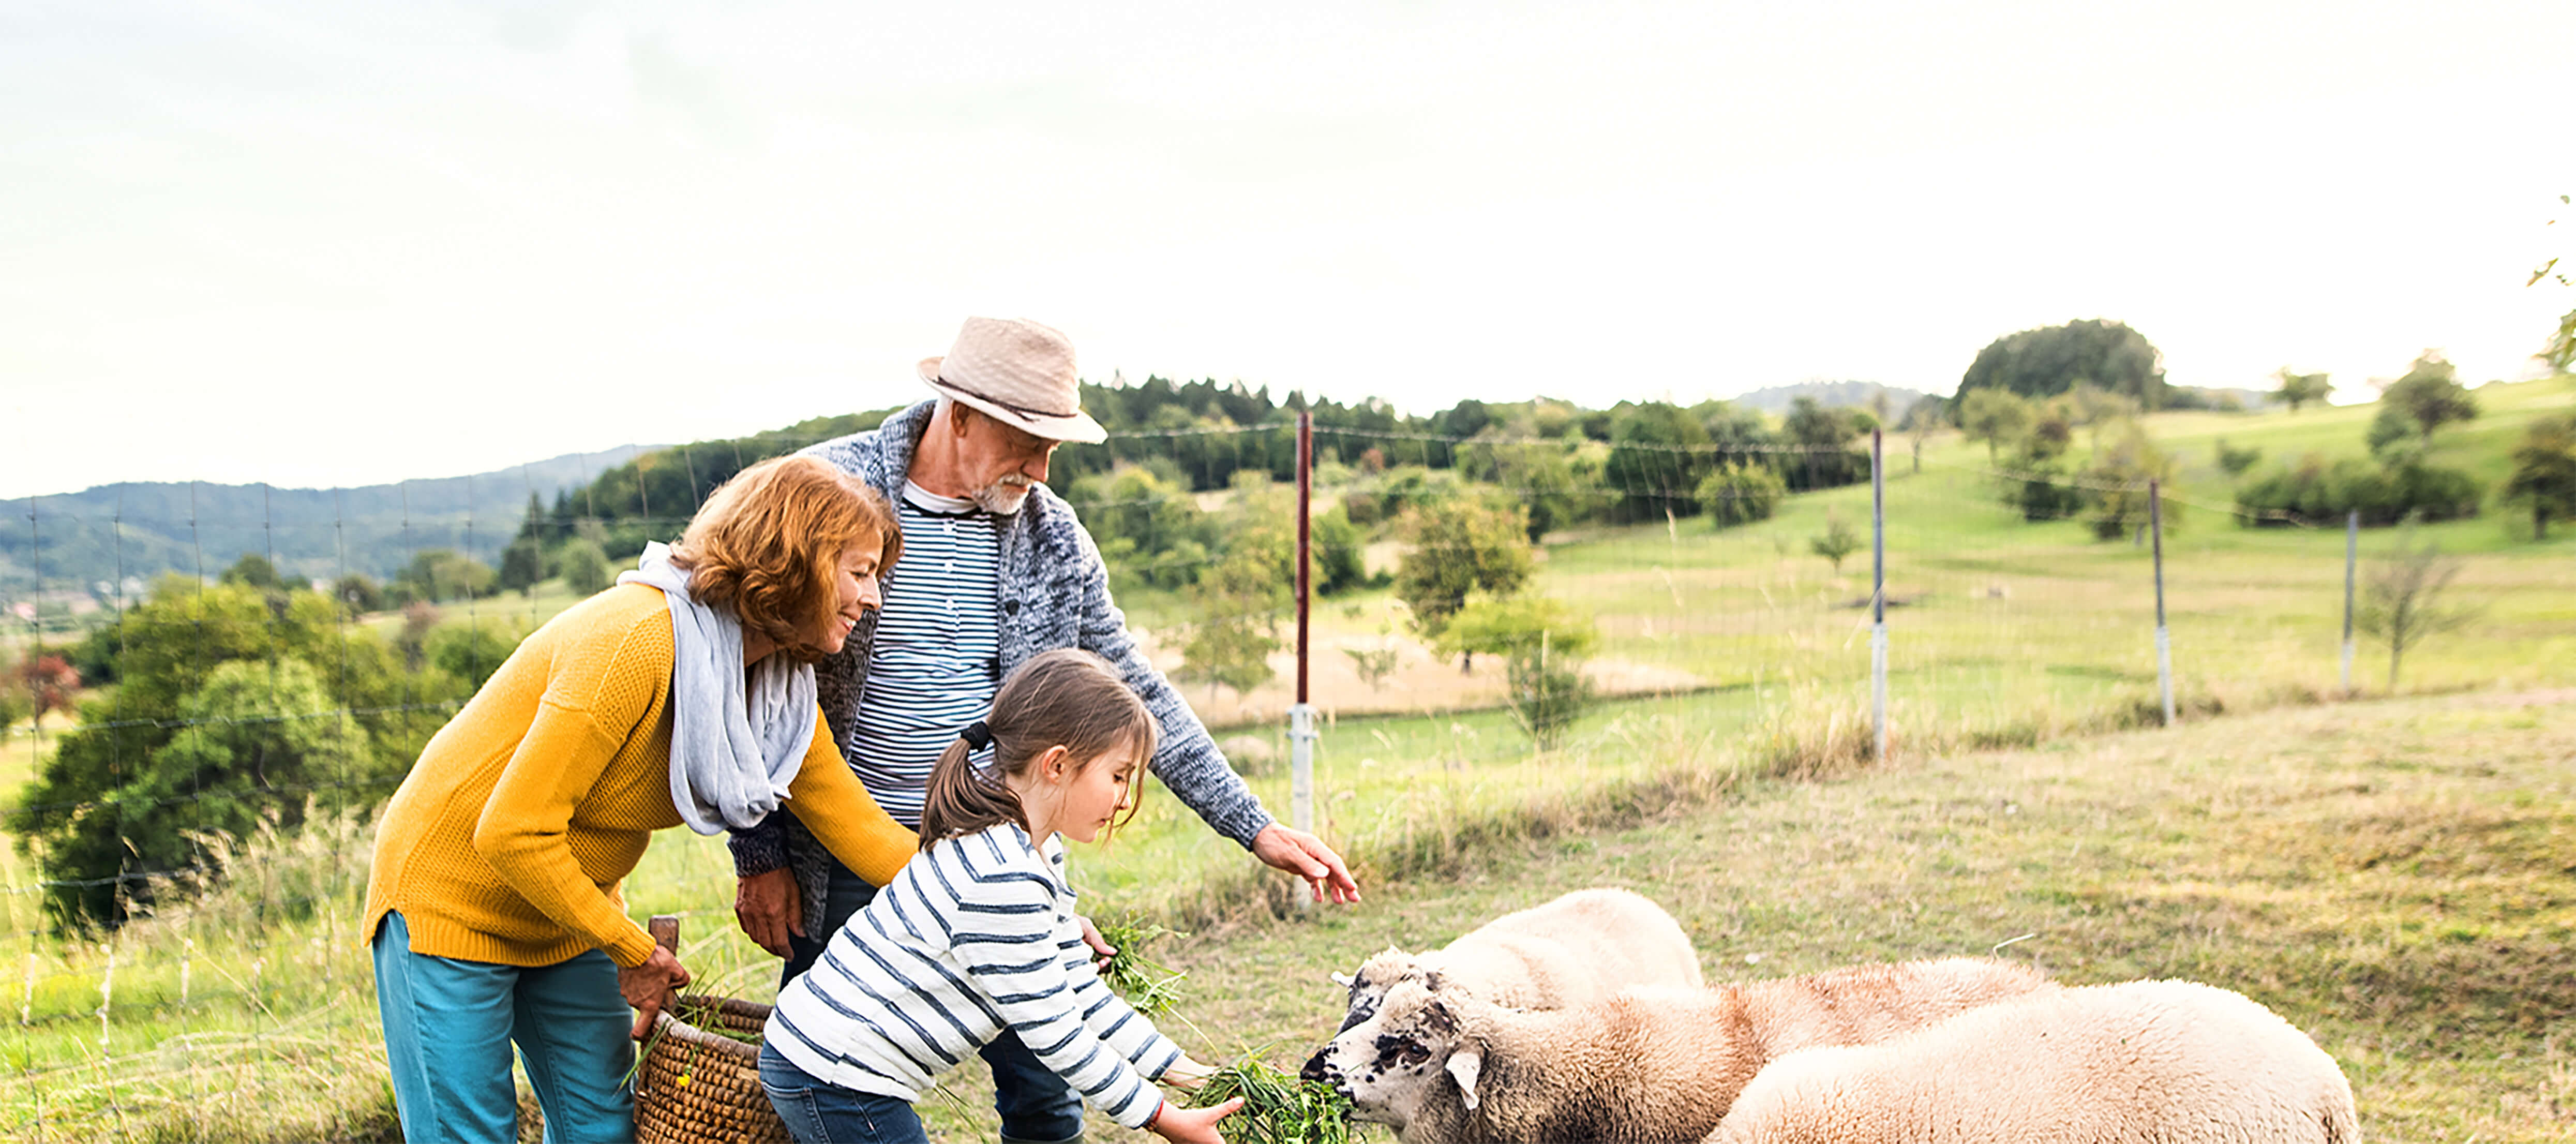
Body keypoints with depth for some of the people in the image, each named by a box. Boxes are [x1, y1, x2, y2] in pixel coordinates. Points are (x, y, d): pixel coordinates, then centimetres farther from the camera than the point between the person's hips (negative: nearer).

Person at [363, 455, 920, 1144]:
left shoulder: (783, 689, -6)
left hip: (568, 904, 7)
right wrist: (632, 952, -19)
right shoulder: (635, 641, -32)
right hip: (453, 899, -7)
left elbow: (864, 833, -4)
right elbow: (510, 833, -30)